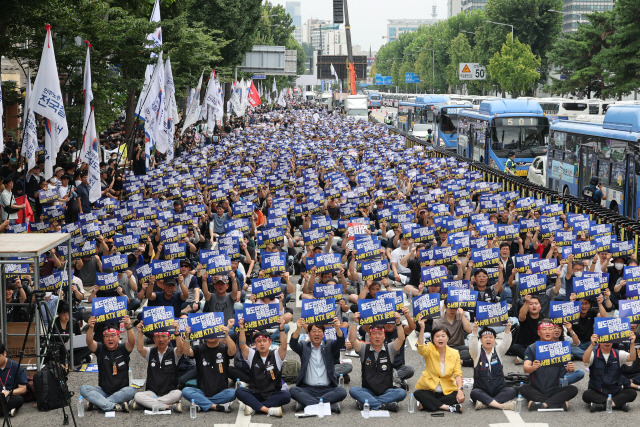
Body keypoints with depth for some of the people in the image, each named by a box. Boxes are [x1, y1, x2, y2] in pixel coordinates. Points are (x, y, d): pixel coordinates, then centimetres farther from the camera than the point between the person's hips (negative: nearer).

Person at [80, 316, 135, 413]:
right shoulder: (100, 349, 3)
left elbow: (132, 342, -22)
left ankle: (95, 402, -28)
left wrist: (129, 327, -41)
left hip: (121, 391, -1)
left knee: (131, 391, -33)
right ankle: (115, 406, -35)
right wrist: (91, 328, -37)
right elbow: (89, 342, -17)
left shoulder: (123, 349, 0)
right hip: (103, 391, 1)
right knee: (83, 389, -23)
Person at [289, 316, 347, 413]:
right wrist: (298, 330, -30)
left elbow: (340, 343, -7)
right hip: (307, 389, 0)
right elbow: (293, 344, -9)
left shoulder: (329, 345, 12)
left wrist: (338, 329, -30)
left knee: (342, 391, -28)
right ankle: (330, 405, -35)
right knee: (293, 391, -29)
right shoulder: (304, 346, 11)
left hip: (327, 389, 0)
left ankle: (306, 403, -28)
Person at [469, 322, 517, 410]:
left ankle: (485, 403, -39)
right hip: (481, 389, -2)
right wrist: (475, 331, -34)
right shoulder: (477, 353, 4)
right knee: (474, 393, -34)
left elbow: (506, 342, -8)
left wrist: (507, 329, -27)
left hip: (498, 389, 2)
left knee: (511, 391, -27)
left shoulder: (498, 351, 9)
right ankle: (501, 404, -46)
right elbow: (473, 344, -16)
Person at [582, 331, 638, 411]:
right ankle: (620, 403, -30)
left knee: (632, 393, -23)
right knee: (586, 395, -34)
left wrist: (632, 344, -33)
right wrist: (592, 344, -42)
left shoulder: (619, 355, 4)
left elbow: (632, 358, -15)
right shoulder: (594, 354, -3)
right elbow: (585, 360, -26)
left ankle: (600, 405, -31)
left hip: (615, 392, 2)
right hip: (597, 392, -2)